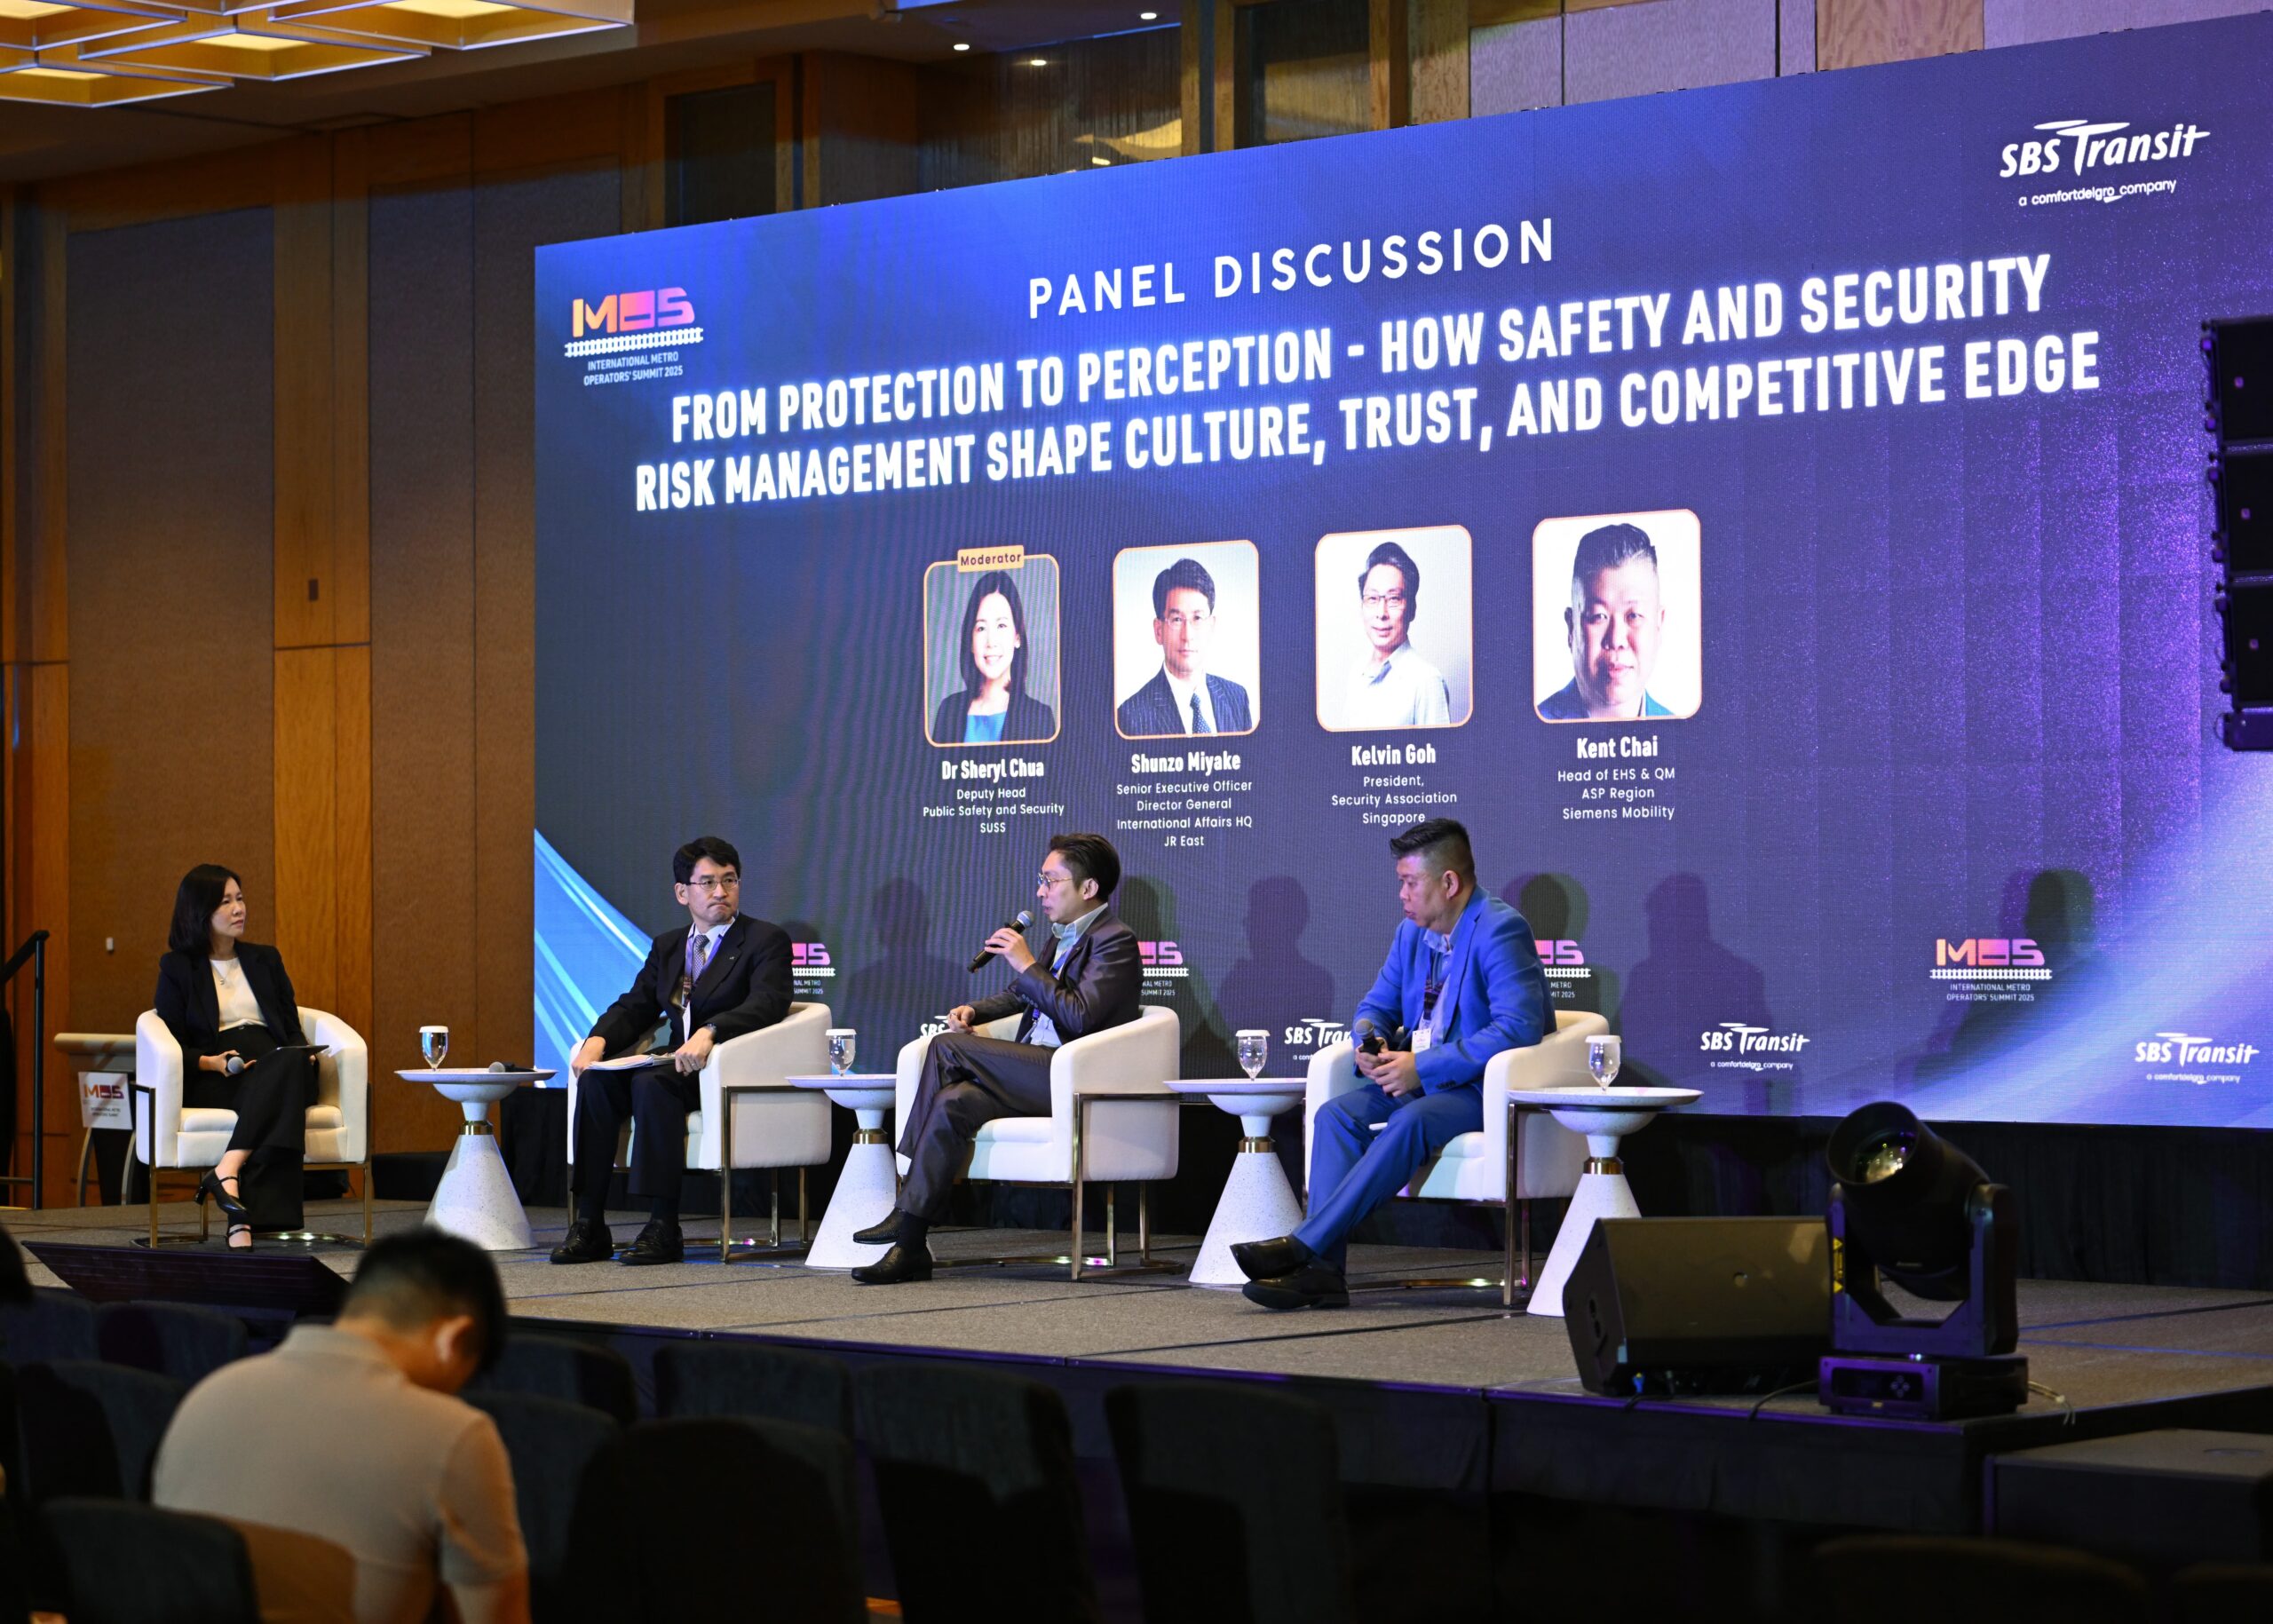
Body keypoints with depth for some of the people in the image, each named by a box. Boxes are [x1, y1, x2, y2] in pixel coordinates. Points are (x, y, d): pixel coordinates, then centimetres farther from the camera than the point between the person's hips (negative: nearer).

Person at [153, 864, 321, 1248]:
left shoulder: (265, 960, 25)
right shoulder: (177, 968, 13)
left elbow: (293, 1029, 20)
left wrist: (303, 1055, -3)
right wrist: (211, 1062, -14)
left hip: (278, 1071, 3)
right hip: (211, 1083, -3)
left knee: (292, 1061, -37)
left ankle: (226, 1173, -50)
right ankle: (243, 1220, -50)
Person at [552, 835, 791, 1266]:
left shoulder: (766, 940, 1)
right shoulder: (668, 946, 21)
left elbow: (767, 1003, -16)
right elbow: (635, 1006, 14)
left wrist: (709, 1032, -34)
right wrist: (598, 1040, -9)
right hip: (681, 1067, 6)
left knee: (651, 1083, -33)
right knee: (596, 1080, -19)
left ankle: (664, 1227, -33)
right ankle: (589, 1224, -21)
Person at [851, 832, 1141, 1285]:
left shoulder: (1115, 942, -5)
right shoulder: (1065, 937, 23)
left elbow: (1079, 1016, -19)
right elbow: (1018, 996, 33)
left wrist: (1027, 965, -13)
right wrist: (973, 1010, 13)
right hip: (1041, 1077, 8)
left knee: (947, 1048, -20)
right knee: (954, 1102, -20)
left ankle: (907, 1211, -17)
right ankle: (909, 1245, -25)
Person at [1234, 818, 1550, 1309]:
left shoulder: (1501, 930, -14)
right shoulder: (1412, 933, 13)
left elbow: (1519, 1028, -25)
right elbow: (1375, 1007, 22)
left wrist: (1421, 1066, -25)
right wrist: (1368, 1044, -5)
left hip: (1482, 1086, -8)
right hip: (1415, 1080, 8)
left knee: (1411, 1121, -36)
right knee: (1337, 1114, -19)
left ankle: (1304, 1245, -38)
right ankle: (1320, 1269, -31)